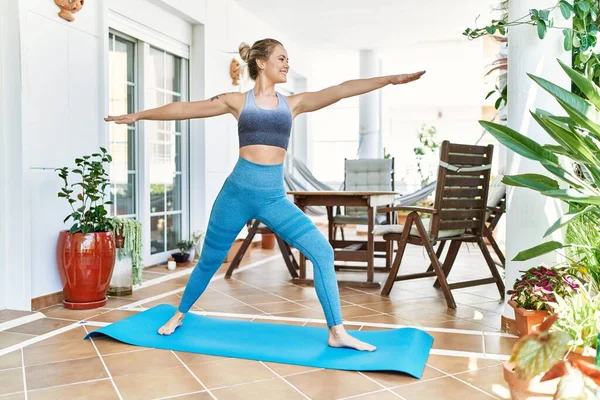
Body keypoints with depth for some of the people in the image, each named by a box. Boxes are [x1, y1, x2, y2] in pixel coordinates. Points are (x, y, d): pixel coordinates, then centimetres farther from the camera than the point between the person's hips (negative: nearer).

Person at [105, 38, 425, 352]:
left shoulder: (293, 103, 8)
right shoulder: (238, 101, 4)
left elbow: (343, 90, -1)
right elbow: (185, 108, 10)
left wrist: (392, 79, -7)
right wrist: (139, 115, 16)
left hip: (274, 197, 2)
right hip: (238, 191, -1)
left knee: (322, 251, -11)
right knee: (210, 260, 12)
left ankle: (337, 333, 0)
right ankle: (179, 315, 39)